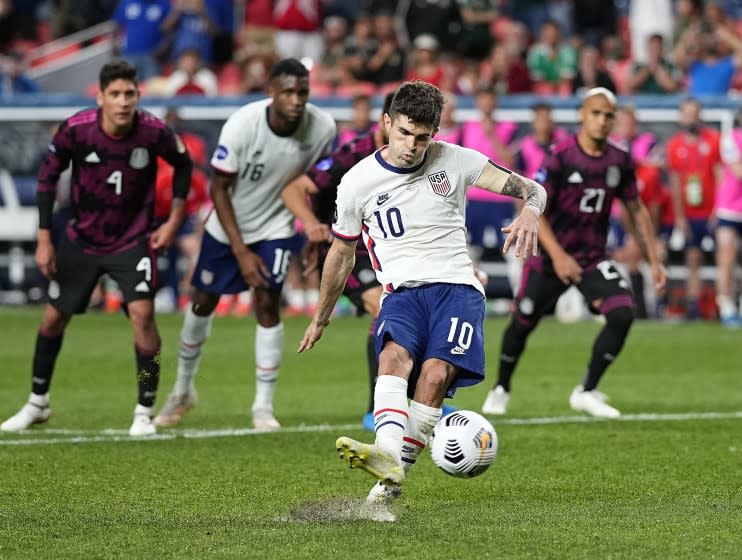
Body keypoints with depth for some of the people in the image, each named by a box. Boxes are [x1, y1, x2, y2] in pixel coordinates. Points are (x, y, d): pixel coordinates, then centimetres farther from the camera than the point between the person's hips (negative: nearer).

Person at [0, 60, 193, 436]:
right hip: (82, 239, 2)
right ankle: (37, 403, 32)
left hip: (133, 240, -2)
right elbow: (48, 175, -4)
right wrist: (44, 238, -4)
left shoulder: (154, 133, -20)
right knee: (54, 317, 10)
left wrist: (173, 221, -1)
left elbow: (183, 165, 2)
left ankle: (144, 412, -5)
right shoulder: (76, 130, -20)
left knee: (142, 314, -19)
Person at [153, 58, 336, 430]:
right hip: (228, 225, 0)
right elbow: (219, 189, -20)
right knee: (202, 302, 11)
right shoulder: (242, 125, -30)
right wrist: (241, 251, -22)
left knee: (267, 304, -13)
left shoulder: (322, 128, -22)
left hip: (276, 228, 0)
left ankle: (263, 406, 0)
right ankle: (183, 390, 34)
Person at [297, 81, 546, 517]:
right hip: (403, 291, 0)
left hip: (457, 287, 0)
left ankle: (395, 476, -25)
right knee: (394, 356, -32)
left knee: (435, 372, -27)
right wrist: (322, 318, 29)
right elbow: (342, 252, 20)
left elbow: (530, 188, 3)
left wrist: (530, 213, -21)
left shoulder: (454, 161, 3)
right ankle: (388, 455, -55)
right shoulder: (358, 182, 5)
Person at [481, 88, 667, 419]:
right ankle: (500, 390, 34)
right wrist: (558, 256, -24)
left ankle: (587, 392, -5)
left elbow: (635, 210, 11)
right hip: (550, 257, -3)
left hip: (593, 258, 3)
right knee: (522, 324, 8)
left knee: (622, 314, -18)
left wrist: (653, 261, 9)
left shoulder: (620, 162, -1)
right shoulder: (560, 156, -16)